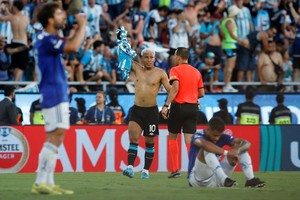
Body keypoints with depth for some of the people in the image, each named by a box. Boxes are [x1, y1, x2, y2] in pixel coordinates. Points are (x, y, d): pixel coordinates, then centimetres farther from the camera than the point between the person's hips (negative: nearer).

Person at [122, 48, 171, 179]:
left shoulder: (160, 73, -1)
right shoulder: (136, 69, 5)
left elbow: (170, 90, -1)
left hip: (151, 111, -1)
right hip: (136, 110, 1)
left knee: (149, 142, 6)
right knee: (133, 138, -13)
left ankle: (146, 170, 12)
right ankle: (130, 167, -22)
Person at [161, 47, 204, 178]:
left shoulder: (175, 70, -5)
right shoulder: (196, 72, 11)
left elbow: (175, 88, -18)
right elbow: (201, 93, 12)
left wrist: (166, 105, -20)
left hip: (178, 106, -4)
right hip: (193, 107, 4)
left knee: (172, 137, 13)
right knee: (189, 139, 1)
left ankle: (176, 169, 8)